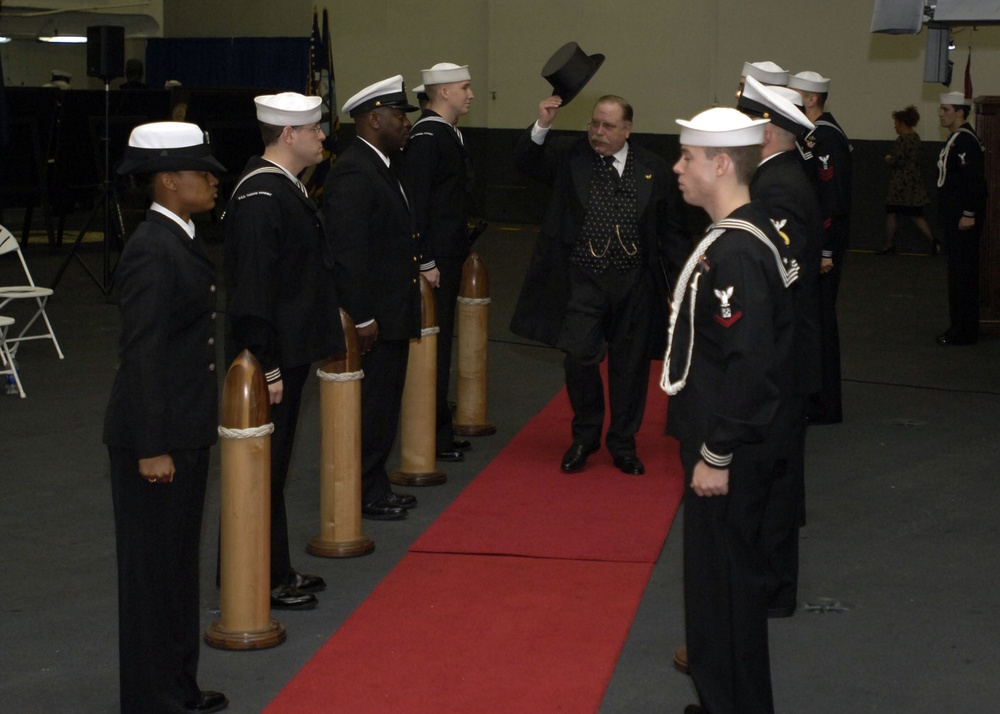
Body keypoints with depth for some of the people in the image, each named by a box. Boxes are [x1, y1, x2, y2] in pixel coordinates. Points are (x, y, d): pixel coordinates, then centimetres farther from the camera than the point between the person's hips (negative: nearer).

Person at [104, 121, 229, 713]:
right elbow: (142, 355, -22)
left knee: (180, 560, 18)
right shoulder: (152, 253, -21)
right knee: (153, 568, 3)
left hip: (188, 431, 10)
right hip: (158, 438, -10)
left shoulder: (181, 242, 9)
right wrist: (151, 448, -21)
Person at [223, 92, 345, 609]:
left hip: (289, 354, 10)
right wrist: (268, 369, -23)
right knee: (263, 469, 0)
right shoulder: (260, 196, -21)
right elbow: (252, 290, -24)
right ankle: (261, 584, 10)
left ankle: (276, 573, 28)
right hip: (270, 359, -10)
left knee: (275, 467, 17)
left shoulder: (286, 188, 12)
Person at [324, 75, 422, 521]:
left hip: (392, 313, 10)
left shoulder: (382, 167, 14)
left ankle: (376, 488, 27)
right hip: (373, 317, -10)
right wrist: (362, 319, -24)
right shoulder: (353, 175, -19)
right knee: (371, 408, -1)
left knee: (383, 405, 17)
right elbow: (347, 253, -23)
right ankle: (363, 496, 9)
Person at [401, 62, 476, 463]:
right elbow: (416, 203, -20)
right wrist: (426, 262, -21)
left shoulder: (448, 133, 13)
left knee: (440, 343, 15)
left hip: (450, 255, 10)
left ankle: (440, 431, 24)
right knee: (433, 344, -5)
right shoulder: (426, 136, -17)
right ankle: (434, 438, 2)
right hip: (435, 258, -10)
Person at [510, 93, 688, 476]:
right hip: (582, 281, -1)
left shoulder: (655, 171, 4)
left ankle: (623, 444, 27)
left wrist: (686, 264, -8)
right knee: (579, 357, -10)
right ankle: (584, 437, 14)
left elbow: (672, 230, 7)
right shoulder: (569, 155, 3)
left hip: (633, 285, 1)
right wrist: (541, 127, -23)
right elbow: (526, 161, -8)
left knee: (630, 365, 9)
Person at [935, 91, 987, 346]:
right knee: (958, 271, 14)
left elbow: (974, 179, -23)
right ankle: (961, 326, 20)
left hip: (963, 221, -11)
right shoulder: (956, 139, 17)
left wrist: (969, 214, -23)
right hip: (954, 218, 11)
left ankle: (964, 331, -3)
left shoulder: (965, 141, -16)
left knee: (963, 273, -7)